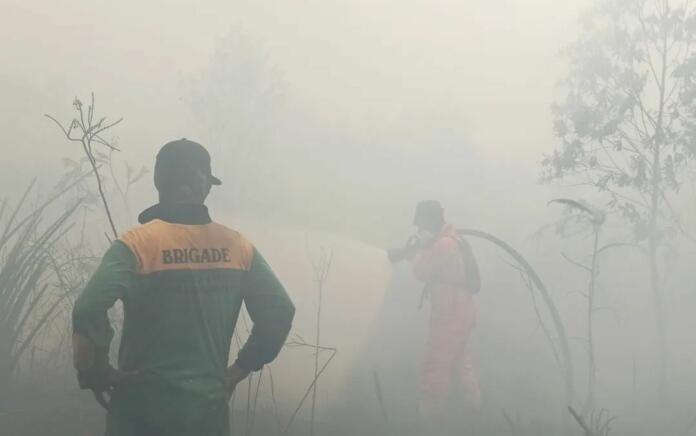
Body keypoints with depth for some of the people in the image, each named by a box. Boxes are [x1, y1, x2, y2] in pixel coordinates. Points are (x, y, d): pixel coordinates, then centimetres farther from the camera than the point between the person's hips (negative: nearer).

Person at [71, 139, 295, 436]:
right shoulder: (238, 248, 3)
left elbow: (89, 310, -23)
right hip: (208, 408, 4)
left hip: (143, 407, -3)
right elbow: (279, 312, 2)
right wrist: (237, 371, 9)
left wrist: (94, 373, -8)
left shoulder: (136, 245, -10)